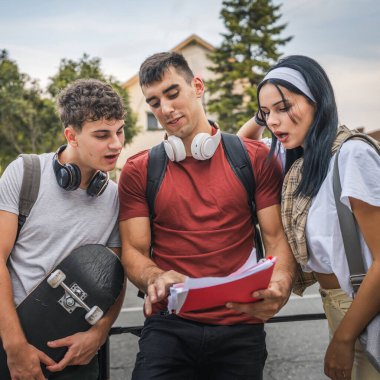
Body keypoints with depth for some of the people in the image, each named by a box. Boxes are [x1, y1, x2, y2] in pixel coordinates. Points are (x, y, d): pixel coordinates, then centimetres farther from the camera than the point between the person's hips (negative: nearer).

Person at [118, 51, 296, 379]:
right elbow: (134, 251, 0)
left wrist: (280, 285, -21)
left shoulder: (255, 159, 2)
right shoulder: (138, 172, 4)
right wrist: (156, 278, -22)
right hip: (169, 324, 0)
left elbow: (277, 237, 0)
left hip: (240, 327, 1)